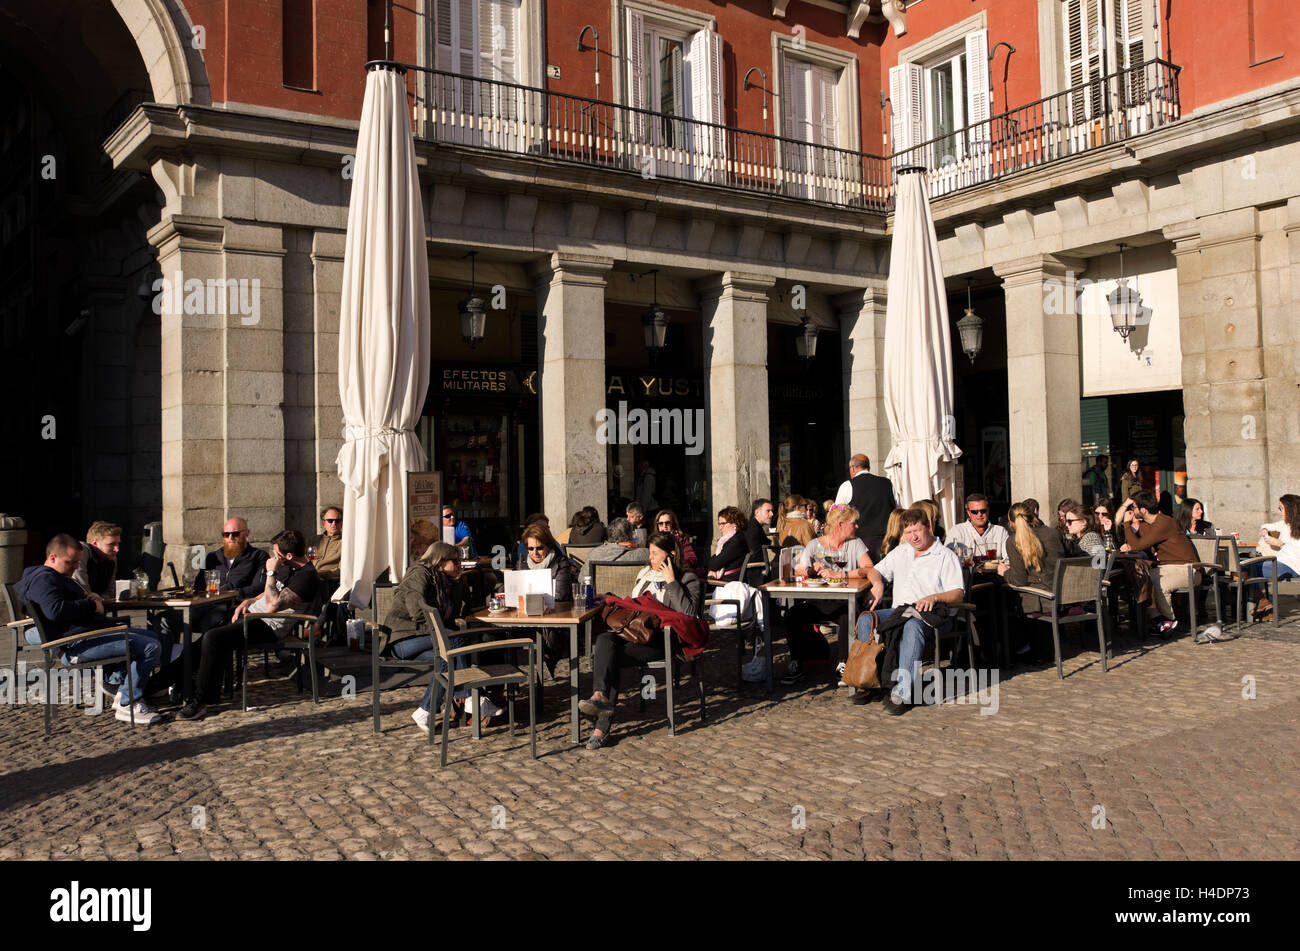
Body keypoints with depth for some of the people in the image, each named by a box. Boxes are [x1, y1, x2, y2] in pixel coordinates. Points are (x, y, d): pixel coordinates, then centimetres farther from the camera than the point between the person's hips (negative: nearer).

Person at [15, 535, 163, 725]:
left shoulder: (56, 577, 24)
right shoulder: (43, 578, -11)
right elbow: (55, 610, -30)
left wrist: (86, 596, 17)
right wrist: (92, 605, -16)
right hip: (79, 643, -12)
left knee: (150, 637, 23)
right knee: (151, 647, -22)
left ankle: (124, 693, 16)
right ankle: (127, 705, -12)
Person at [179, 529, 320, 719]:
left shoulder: (307, 576, -20)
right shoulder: (287, 567, 12)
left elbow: (272, 605, -28)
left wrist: (271, 573, -22)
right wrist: (249, 601, 10)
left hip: (269, 625, -11)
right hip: (252, 614, 11)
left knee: (212, 638, -22)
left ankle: (201, 698, -10)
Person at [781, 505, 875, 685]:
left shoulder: (855, 543, 8)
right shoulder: (814, 545, 10)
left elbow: (869, 569, -8)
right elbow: (797, 571, 4)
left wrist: (838, 574, -17)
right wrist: (811, 570, -18)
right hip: (817, 601, 1)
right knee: (792, 615, -25)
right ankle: (797, 664, -7)